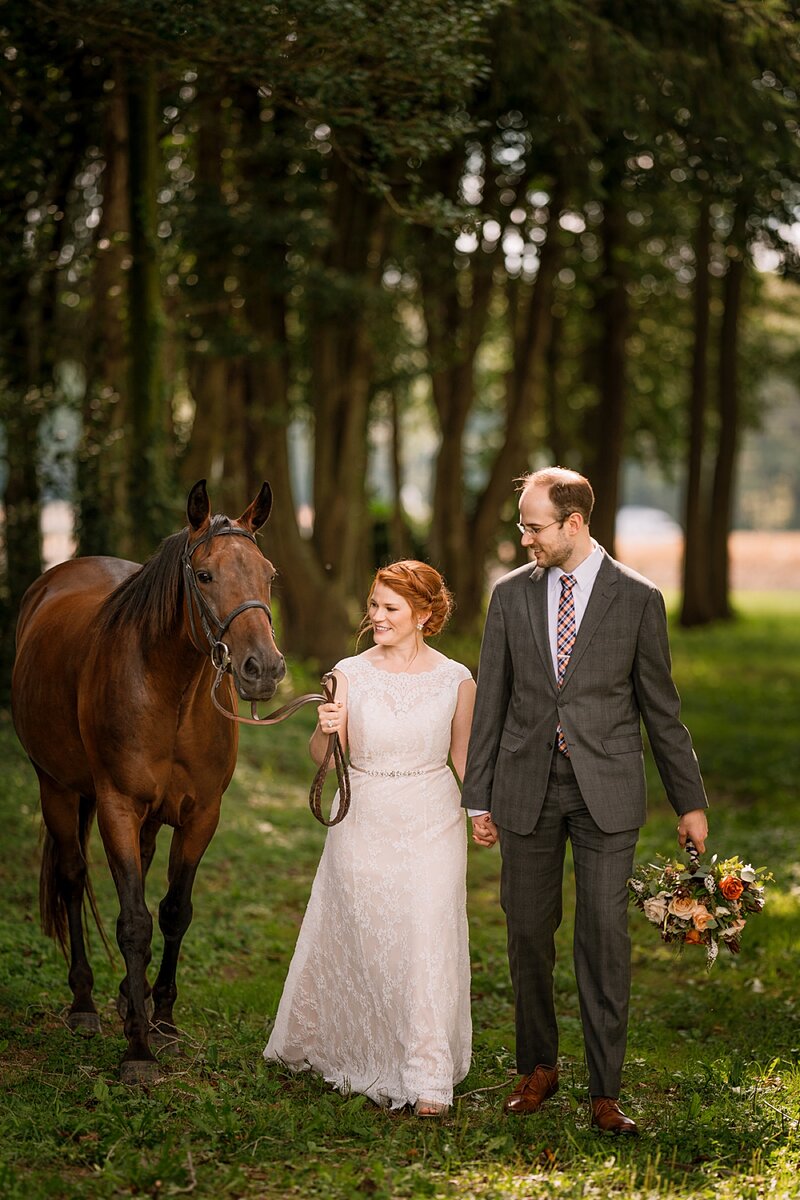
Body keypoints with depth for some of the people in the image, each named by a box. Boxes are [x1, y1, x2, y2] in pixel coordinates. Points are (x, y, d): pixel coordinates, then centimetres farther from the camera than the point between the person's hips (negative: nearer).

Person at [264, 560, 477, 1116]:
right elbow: (324, 757, -6)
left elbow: (463, 758, 7)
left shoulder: (456, 680, -3)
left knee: (426, 945, -4)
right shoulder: (350, 674, -5)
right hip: (363, 824, 1)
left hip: (431, 825, -1)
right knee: (359, 943, 11)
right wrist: (327, 731, -26)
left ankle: (429, 1081, 5)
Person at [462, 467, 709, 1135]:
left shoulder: (637, 599, -1)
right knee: (529, 933, 7)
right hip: (527, 788, 2)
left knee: (606, 937, -4)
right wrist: (479, 797, 7)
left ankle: (605, 1093, 2)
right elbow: (491, 702, 9)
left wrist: (690, 802, 6)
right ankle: (539, 1067, 25)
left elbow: (660, 707, 4)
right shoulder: (511, 595, 5)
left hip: (607, 789, -2)